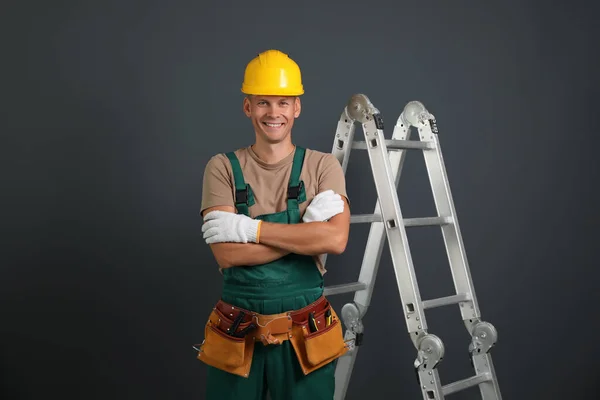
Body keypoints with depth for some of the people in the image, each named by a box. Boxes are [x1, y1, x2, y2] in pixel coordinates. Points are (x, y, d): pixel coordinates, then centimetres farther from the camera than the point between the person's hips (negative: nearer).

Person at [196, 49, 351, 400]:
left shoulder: (323, 165, -1)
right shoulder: (223, 167, -2)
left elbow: (336, 239, -17)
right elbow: (227, 253, -13)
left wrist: (250, 228, -18)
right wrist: (307, 234, -17)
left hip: (306, 332, 0)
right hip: (238, 332, 0)